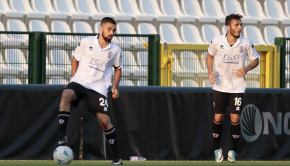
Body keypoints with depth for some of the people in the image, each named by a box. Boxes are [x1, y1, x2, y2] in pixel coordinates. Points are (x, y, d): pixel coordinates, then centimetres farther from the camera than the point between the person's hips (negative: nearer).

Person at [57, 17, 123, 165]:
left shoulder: (116, 50, 5)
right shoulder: (86, 42, 1)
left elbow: (118, 69, 21)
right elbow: (75, 59, 15)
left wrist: (115, 87, 8)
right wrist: (74, 78, 6)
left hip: (99, 88, 1)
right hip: (80, 82, -1)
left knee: (104, 120, -10)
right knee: (66, 95, -34)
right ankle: (62, 137, -36)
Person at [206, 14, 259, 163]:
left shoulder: (246, 43, -6)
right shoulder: (217, 41, -6)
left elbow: (255, 60, 8)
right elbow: (210, 55, 14)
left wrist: (246, 69, -11)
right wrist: (210, 72, -2)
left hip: (238, 88, 0)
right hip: (220, 87, 0)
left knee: (235, 119, -4)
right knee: (218, 117, 1)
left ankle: (233, 151, 9)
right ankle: (217, 149, 17)